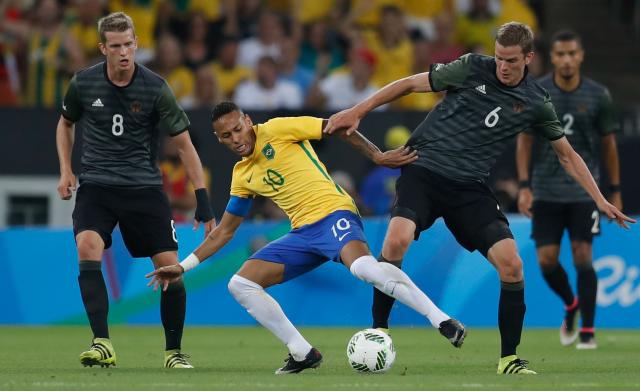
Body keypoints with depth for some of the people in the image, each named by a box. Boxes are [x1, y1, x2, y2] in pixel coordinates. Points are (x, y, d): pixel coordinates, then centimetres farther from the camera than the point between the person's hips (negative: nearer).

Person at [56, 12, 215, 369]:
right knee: (88, 246, -27)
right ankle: (103, 345, -29)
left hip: (144, 186, 0)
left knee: (170, 268, -5)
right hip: (96, 185, 0)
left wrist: (203, 199, -9)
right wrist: (66, 170, 6)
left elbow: (184, 144, -3)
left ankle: (174, 352, 15)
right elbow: (66, 124, 19)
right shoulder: (83, 84, -3)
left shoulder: (155, 88, -9)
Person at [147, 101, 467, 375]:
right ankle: (303, 354, -2)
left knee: (362, 266, -37)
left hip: (333, 215, -7)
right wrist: (183, 266, 21)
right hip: (302, 233, 7)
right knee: (240, 284, -3)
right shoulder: (242, 176, 17)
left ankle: (442, 321, -33)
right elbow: (224, 231, 25)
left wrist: (378, 156, -11)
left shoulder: (276, 131, -2)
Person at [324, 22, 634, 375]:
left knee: (511, 265, -12)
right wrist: (357, 112, -1)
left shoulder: (536, 103, 4)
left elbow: (567, 155, 17)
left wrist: (600, 200, 12)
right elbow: (411, 84, 3)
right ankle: (377, 332, -10)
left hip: (469, 187, 3)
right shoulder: (473, 68, -4)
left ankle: (509, 358, 4)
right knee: (397, 240, -29)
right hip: (424, 170, -3)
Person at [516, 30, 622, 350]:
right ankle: (571, 304, 27)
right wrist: (524, 186, -6)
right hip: (546, 190, 1)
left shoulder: (598, 96, -2)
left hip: (583, 189, -1)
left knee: (583, 256, -8)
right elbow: (524, 141, 2)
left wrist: (615, 191, 8)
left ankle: (587, 331, 1)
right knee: (546, 260, -3)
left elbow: (609, 144, 7)